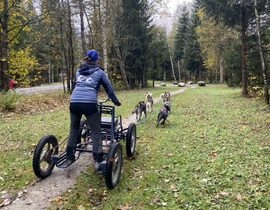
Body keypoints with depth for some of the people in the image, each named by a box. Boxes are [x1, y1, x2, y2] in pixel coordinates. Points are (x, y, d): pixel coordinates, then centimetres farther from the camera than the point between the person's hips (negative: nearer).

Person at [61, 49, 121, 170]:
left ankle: (69, 157, 24)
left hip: (74, 102, 4)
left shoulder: (78, 71, 25)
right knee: (96, 132, 7)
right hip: (89, 103, -4)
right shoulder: (99, 72, 14)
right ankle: (98, 161, 6)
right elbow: (109, 88, 19)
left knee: (73, 130, 20)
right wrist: (116, 101, 31)